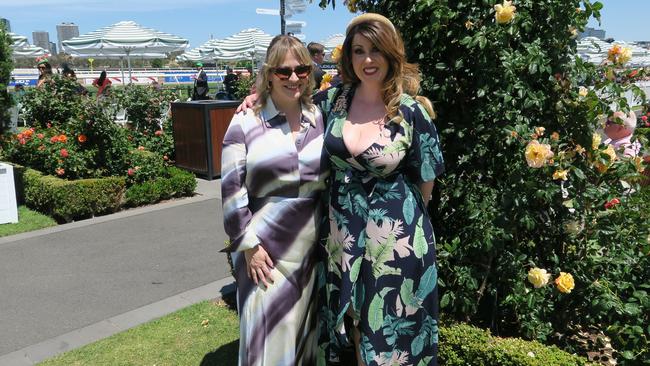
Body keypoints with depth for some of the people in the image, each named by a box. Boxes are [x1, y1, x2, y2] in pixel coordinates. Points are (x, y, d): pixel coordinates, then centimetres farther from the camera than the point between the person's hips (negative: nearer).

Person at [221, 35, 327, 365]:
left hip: (312, 248, 3)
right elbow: (231, 188, -7)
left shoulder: (320, 118, 5)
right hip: (265, 248, -3)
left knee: (305, 332, 16)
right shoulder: (247, 121, -6)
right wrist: (249, 244, -10)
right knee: (268, 338, 4)